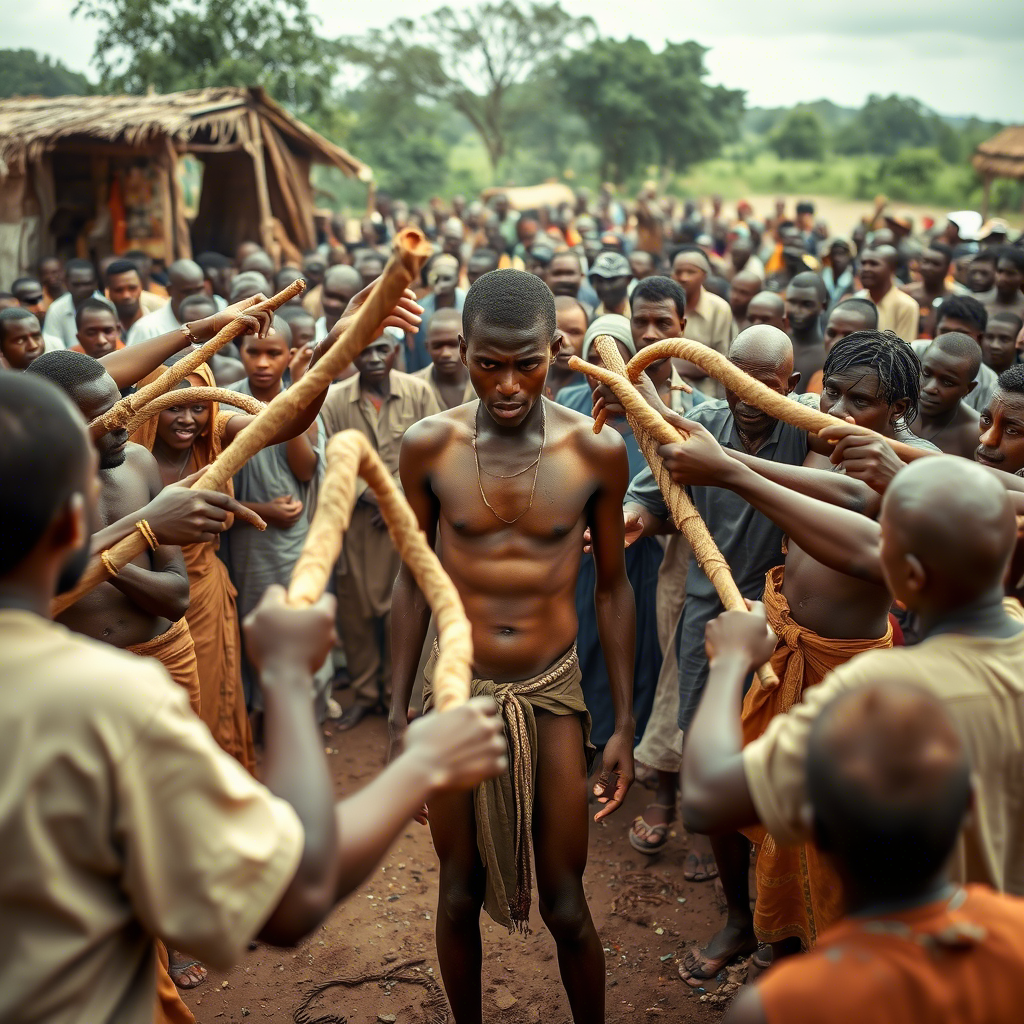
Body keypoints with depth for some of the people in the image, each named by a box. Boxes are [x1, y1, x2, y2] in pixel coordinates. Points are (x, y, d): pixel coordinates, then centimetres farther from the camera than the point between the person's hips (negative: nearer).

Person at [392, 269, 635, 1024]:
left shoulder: (598, 451, -9)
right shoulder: (429, 446, -8)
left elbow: (612, 587, 0)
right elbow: (413, 580, 1)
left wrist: (625, 725, 1)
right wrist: (399, 712, 3)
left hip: (552, 693, 0)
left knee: (566, 906, 10)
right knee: (460, 894, 16)